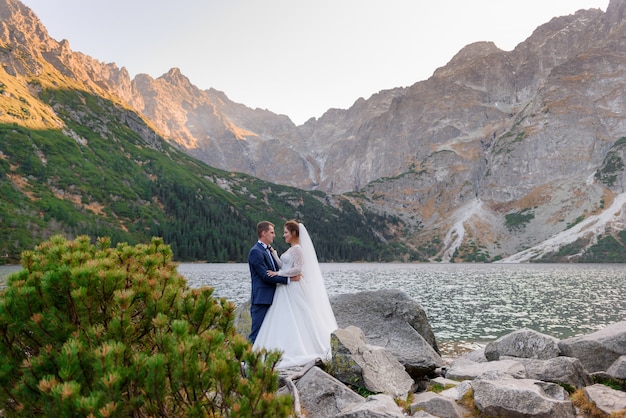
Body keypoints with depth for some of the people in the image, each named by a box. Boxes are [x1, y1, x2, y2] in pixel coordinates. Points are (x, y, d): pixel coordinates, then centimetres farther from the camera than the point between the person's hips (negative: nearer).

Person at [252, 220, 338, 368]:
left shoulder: (297, 249, -12)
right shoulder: (291, 249, 17)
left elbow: (298, 269, -20)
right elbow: (284, 266, 14)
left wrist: (278, 273, -16)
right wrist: (274, 254, 10)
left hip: (293, 290, -9)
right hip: (286, 289, 9)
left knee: (292, 321, -6)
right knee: (285, 322, 8)